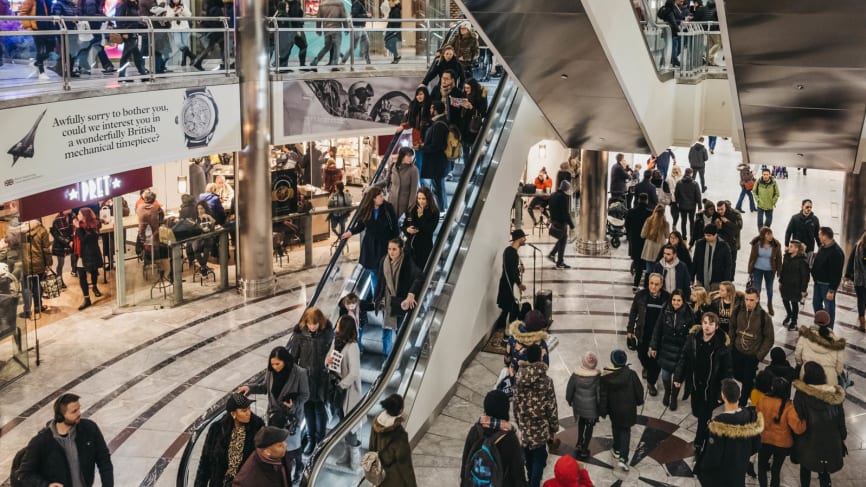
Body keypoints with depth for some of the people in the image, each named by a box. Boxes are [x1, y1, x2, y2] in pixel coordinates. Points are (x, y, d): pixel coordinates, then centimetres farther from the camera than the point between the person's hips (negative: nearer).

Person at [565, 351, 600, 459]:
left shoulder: (576, 374, -15)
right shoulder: (597, 376, -21)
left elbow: (569, 389, -5)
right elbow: (600, 393, -15)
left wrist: (570, 400, 13)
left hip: (578, 405, 3)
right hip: (592, 407, -3)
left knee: (581, 423, 30)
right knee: (589, 426, 15)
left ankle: (579, 443, 33)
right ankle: (584, 449, 20)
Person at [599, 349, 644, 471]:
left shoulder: (606, 376, -18)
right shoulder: (631, 374, -20)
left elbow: (603, 395, -11)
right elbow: (639, 390, -8)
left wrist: (602, 411, 2)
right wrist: (639, 401, 13)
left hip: (614, 409, 1)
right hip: (628, 409, -1)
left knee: (616, 428, 26)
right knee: (626, 431, 11)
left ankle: (617, 450, 45)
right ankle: (623, 458, 1)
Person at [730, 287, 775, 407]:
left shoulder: (764, 317, -21)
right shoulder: (738, 311, -12)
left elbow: (769, 339, -11)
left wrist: (759, 355, -11)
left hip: (752, 355, -3)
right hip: (737, 351, 4)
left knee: (747, 380, 7)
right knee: (737, 375, 19)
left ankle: (742, 403, 29)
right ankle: (753, 386, 48)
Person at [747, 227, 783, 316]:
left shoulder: (776, 245, -12)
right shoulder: (756, 244, -12)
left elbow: (779, 259, -4)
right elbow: (752, 257, -4)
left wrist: (779, 272, -4)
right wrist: (750, 271, -3)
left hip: (770, 270, 1)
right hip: (757, 269, -1)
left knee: (769, 289, 18)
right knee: (757, 289, 2)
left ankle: (770, 306, 41)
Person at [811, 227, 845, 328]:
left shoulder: (836, 252, -25)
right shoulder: (822, 247, 3)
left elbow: (836, 273, -24)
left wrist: (832, 290, -23)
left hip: (828, 284, -9)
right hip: (818, 282, 9)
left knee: (829, 307, 2)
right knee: (816, 304, 20)